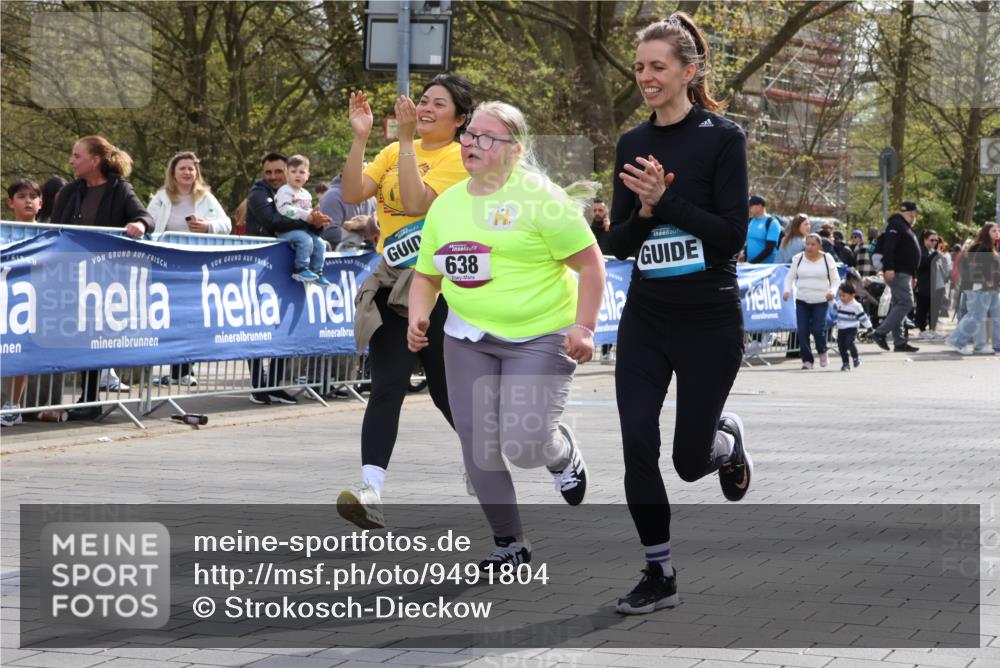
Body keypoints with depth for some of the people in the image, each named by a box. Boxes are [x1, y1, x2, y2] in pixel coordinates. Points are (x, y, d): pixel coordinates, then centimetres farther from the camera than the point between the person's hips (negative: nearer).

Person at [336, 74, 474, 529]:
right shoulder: (394, 151, 11)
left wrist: (407, 138, -21)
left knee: (447, 392, 7)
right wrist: (360, 138, -10)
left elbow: (415, 201, -21)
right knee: (386, 387, -11)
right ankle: (371, 492, -20)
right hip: (393, 286, 4)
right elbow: (352, 193, -1)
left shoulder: (459, 159, -6)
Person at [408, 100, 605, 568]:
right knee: (476, 437, 0)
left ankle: (564, 455, 24)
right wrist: (418, 317, -1)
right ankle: (510, 543, 16)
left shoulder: (538, 197, -10)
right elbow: (427, 274, 17)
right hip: (468, 337, 6)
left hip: (541, 338, -6)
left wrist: (584, 327, -17)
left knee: (525, 443, -15)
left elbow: (590, 262, -9)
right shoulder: (446, 204, 8)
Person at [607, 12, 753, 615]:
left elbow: (733, 235, -14)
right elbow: (619, 243, 6)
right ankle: (660, 575, 8)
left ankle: (727, 438, 40)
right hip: (645, 316, 4)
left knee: (690, 459, 3)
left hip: (709, 319, -4)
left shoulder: (722, 137, -8)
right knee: (637, 443, -6)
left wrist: (665, 202, -22)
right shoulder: (632, 145, 7)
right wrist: (642, 210, -14)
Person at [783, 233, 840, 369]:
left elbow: (835, 279, 7)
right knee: (802, 331, -6)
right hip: (802, 301, 2)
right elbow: (790, 277, 10)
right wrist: (787, 290, -9)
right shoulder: (798, 259, 5)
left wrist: (832, 291, -13)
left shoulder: (827, 259, 1)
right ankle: (807, 359, 6)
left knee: (818, 329, -11)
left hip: (821, 301, -2)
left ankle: (822, 352, 18)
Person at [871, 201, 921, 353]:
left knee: (899, 306, 8)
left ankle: (899, 342, 9)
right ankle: (880, 333, -16)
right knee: (906, 303, -15)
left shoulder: (905, 227, 23)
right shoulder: (896, 225, -9)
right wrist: (889, 268, -30)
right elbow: (888, 247, -21)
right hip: (897, 273, -11)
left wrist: (912, 276, 26)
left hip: (903, 273, 11)